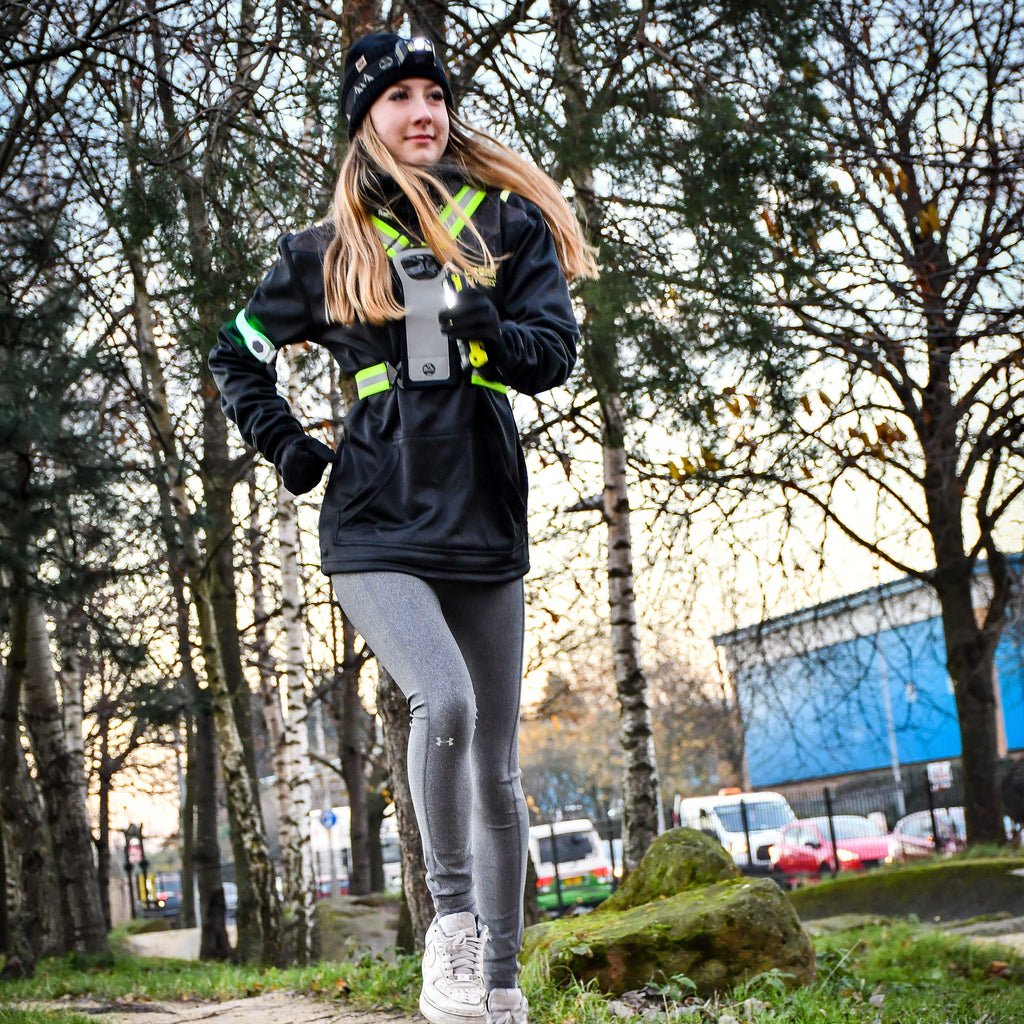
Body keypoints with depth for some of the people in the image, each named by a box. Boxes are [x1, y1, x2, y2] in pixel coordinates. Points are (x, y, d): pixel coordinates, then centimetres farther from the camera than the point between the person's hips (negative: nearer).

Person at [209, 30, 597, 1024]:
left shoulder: (508, 224, 9)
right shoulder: (329, 251, 9)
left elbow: (556, 351, -2)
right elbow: (236, 353, 21)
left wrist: (494, 334, -22)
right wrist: (282, 442, 7)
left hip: (484, 529, 2)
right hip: (377, 529, -2)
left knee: (496, 769, 6)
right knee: (443, 701, -27)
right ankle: (450, 913, -8)